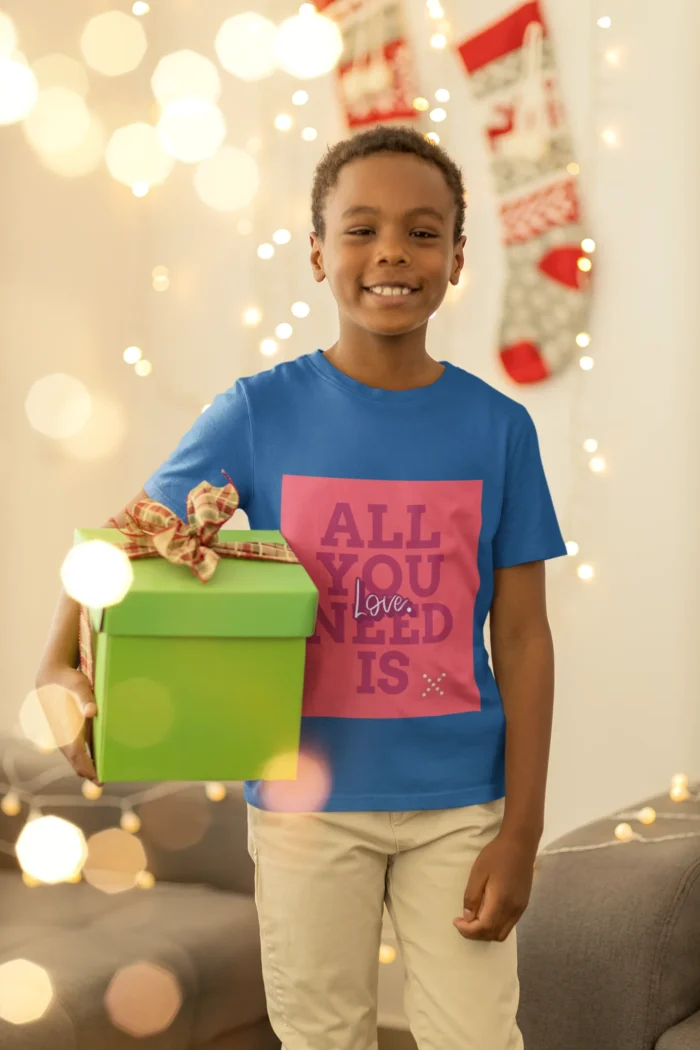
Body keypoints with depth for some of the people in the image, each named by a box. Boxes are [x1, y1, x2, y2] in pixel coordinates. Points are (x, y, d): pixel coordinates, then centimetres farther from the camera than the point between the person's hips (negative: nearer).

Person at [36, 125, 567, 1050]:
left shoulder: (498, 427, -4)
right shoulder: (261, 413, -6)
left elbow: (522, 636, -2)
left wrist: (521, 830, -4)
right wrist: (60, 670, -22)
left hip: (458, 800, 0)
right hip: (307, 798, 0)